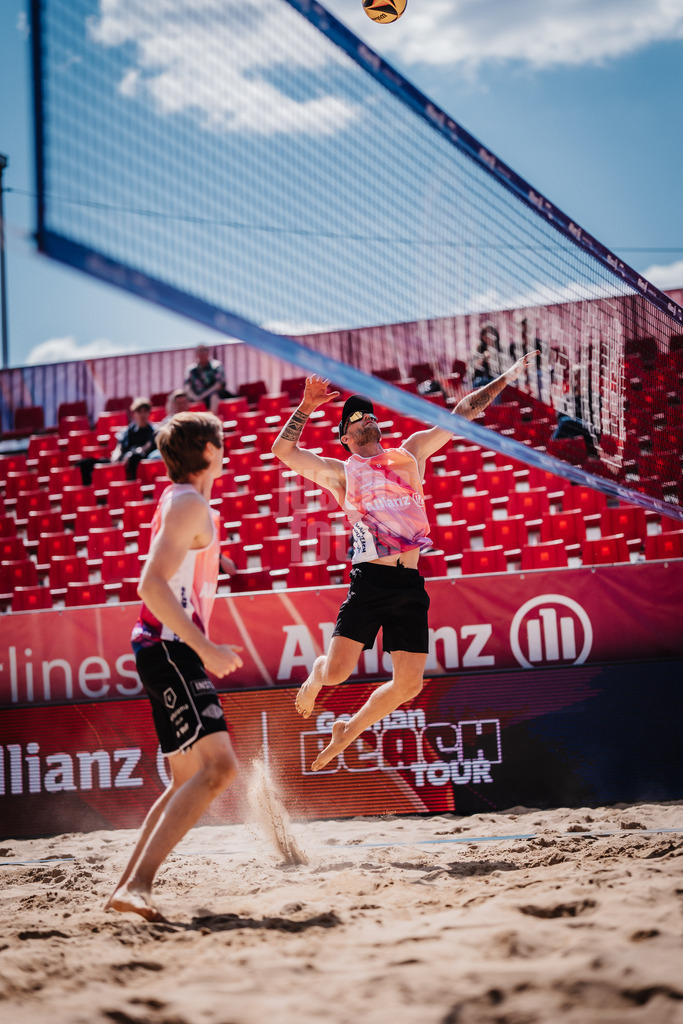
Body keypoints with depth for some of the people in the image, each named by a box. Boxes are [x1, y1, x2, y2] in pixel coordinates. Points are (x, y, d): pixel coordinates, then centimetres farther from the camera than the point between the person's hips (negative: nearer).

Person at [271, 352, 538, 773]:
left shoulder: (410, 454, 17)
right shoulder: (340, 473, 11)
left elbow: (462, 413, 20)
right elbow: (283, 449, 7)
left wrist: (507, 377, 20)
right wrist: (307, 407, -3)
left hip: (410, 585, 3)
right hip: (370, 581, -3)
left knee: (409, 685, -1)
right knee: (336, 672, -12)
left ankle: (348, 731, 23)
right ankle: (314, 677, 27)